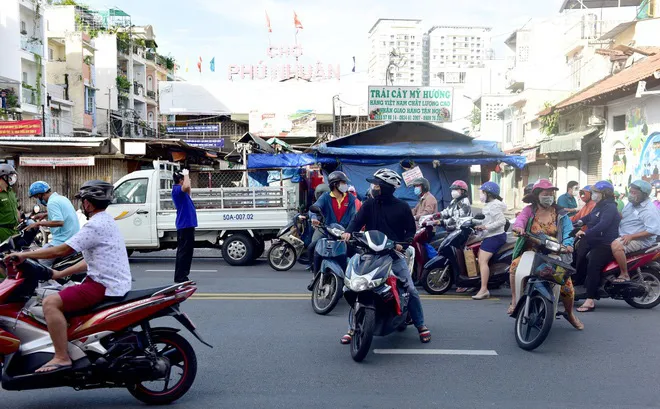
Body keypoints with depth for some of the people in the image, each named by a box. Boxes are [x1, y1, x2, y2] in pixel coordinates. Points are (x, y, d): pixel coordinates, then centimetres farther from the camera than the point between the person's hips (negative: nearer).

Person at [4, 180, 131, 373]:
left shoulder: (96, 225, -15)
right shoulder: (106, 221, 17)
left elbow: (62, 250, -18)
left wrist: (25, 255, -8)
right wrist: (60, 274, 23)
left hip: (105, 285, -11)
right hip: (115, 283, 11)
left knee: (50, 303, -16)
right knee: (64, 295, 28)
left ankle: (62, 358, -14)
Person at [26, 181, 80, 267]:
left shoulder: (52, 202, -13)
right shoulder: (61, 198, 15)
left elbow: (59, 222, -26)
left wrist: (39, 223, -18)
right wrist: (46, 214, 29)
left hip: (62, 240, -10)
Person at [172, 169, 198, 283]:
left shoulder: (181, 190, 17)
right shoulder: (177, 189, -12)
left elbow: (188, 190, 39)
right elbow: (186, 186, -33)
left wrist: (186, 175, 28)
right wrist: (186, 174, -17)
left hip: (187, 224, 10)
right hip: (184, 225, -10)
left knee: (187, 251, 13)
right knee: (183, 251, -8)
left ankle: (182, 276, 19)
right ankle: (179, 277, -5)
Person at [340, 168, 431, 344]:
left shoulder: (402, 207, 2)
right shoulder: (368, 205, 6)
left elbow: (411, 229, 5)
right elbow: (357, 221, -4)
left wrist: (403, 243, -13)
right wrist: (349, 231, -26)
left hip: (395, 255, -1)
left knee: (411, 290, -3)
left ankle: (421, 326, 16)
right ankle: (352, 328, 7)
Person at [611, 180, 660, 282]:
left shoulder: (649, 210, -19)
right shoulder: (631, 203, 11)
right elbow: (623, 217, 26)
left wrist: (631, 236, -27)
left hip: (641, 240, -10)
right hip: (624, 235, 10)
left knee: (616, 245, -33)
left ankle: (624, 275, -22)